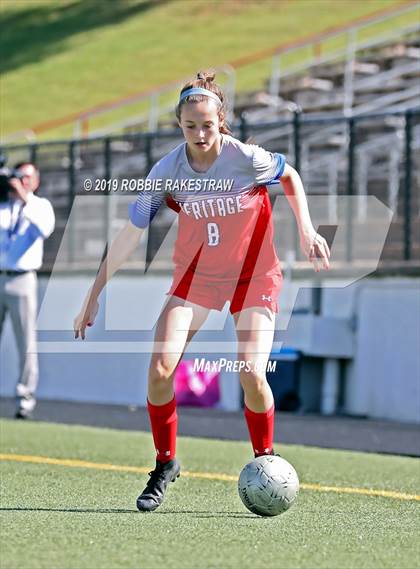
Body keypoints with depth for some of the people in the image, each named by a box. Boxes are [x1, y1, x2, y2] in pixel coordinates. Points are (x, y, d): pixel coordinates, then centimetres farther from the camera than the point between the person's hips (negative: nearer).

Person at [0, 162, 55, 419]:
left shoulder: (40, 205, 8)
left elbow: (46, 227, -14)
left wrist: (25, 197, -22)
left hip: (22, 280, -2)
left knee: (26, 342, -4)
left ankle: (26, 397, -1)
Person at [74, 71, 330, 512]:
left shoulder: (246, 157, -21)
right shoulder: (167, 172, -15)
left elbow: (290, 176, 2)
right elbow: (130, 234, -6)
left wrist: (306, 231, -8)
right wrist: (94, 295, -5)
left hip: (254, 273, -2)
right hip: (196, 274, 2)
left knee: (251, 377, -17)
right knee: (160, 370, -13)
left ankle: (265, 463, 8)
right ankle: (165, 463, 7)